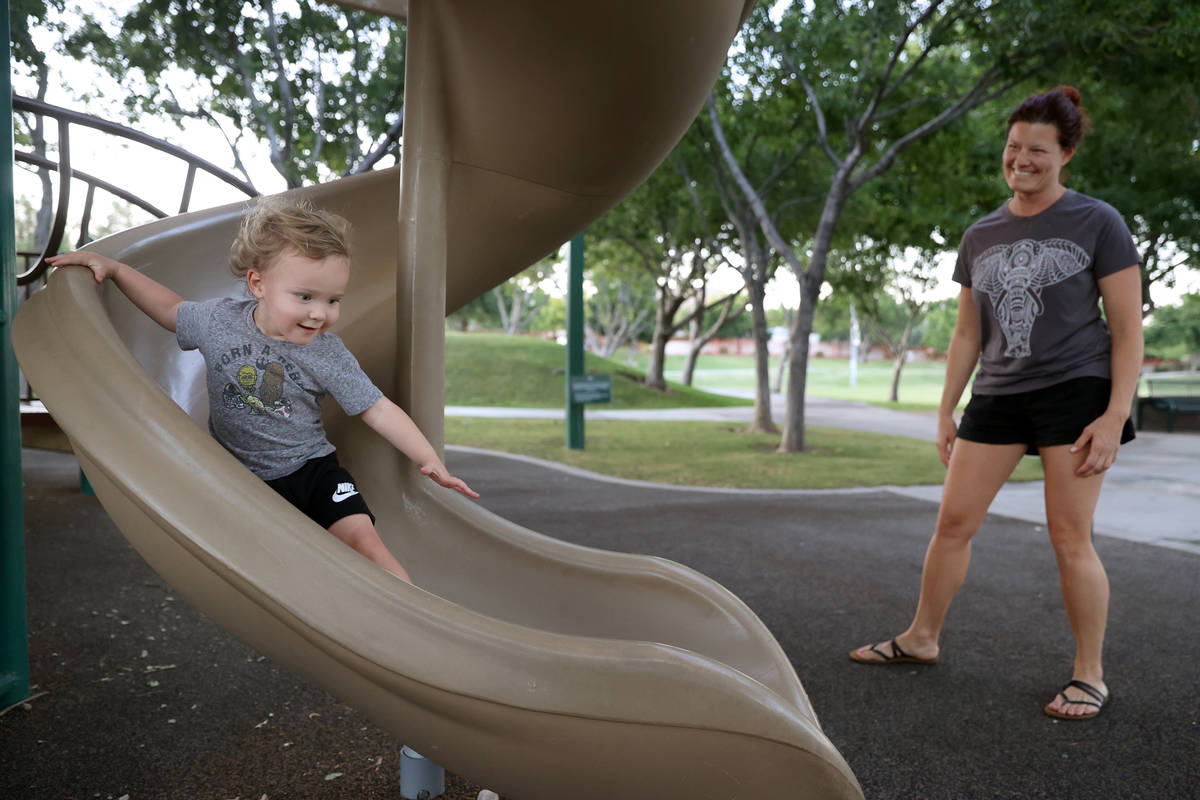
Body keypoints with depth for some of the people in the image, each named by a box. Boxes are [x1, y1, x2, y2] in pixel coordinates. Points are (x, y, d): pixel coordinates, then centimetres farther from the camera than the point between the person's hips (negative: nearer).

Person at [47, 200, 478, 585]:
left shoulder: (328, 354, -12)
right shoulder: (220, 320, -7)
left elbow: (378, 410, -10)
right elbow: (170, 309, 14)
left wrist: (430, 458, -19)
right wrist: (111, 267, 12)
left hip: (312, 469, -2)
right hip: (240, 478, 2)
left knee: (362, 537, -17)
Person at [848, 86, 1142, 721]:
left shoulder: (1097, 223, -1)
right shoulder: (980, 237, 12)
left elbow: (1128, 329, -4)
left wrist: (1115, 416, -14)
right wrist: (946, 412, 11)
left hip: (1075, 392, -4)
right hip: (998, 398, 5)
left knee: (1069, 537, -4)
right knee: (953, 521, 5)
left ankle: (1089, 675, 13)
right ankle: (921, 639, 22)